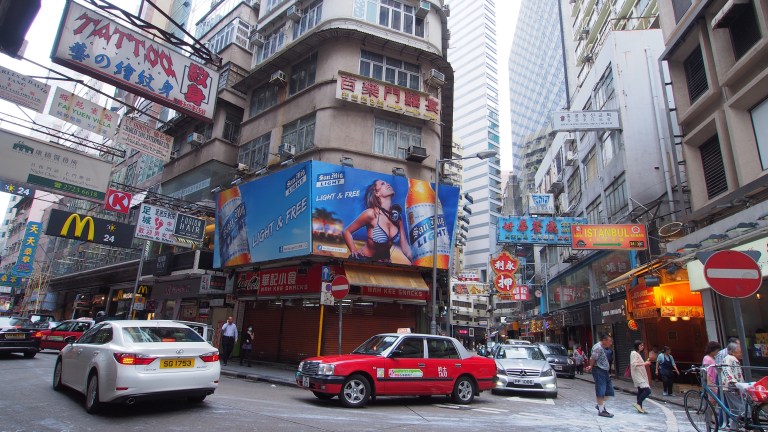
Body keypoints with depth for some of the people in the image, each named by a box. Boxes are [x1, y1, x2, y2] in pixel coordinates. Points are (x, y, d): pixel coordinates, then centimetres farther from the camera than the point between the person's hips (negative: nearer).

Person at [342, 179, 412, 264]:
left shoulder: (397, 216, -4)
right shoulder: (371, 213, -18)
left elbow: (405, 246, -2)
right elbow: (346, 231, -8)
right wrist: (354, 251, -16)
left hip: (384, 263, 5)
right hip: (363, 260, -4)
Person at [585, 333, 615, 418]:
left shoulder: (602, 348, 15)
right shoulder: (598, 348, -19)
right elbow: (592, 359, -21)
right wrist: (591, 367, -5)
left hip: (604, 371, 10)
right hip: (599, 370, -10)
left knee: (608, 389, 12)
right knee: (601, 391, -5)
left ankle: (600, 405, 25)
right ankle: (601, 410, 2)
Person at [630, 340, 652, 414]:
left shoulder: (638, 354, 18)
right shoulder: (634, 353, -12)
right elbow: (633, 364, -23)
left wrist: (646, 363, 10)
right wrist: (644, 364, -28)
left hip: (641, 376, 10)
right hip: (637, 376, -10)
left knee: (641, 391, 9)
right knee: (647, 390, -18)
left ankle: (640, 408, 13)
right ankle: (638, 404, -11)